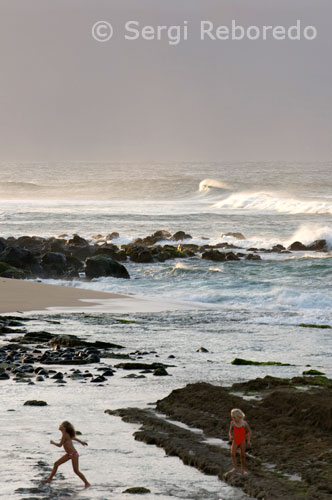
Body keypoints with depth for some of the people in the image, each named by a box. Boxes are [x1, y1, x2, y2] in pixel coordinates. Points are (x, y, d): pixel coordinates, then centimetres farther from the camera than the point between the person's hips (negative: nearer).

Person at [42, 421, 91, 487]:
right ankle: (49, 479, 18)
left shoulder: (65, 435, -20)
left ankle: (87, 483, 1)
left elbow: (60, 445, -20)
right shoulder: (66, 434, 6)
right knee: (56, 464, 9)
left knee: (76, 470, -8)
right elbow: (73, 437, 22)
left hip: (73, 454, -10)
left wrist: (53, 443, -2)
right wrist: (81, 442, 36)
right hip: (69, 454, 10)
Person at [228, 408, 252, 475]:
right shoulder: (232, 423, -8)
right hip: (235, 441, 1)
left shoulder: (244, 423, -13)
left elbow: (249, 431, 1)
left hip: (242, 441, -1)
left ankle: (242, 470, 16)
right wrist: (230, 436, -16)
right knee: (233, 453, -16)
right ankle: (235, 468, -8)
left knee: (243, 455, 4)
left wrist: (249, 440, -5)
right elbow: (230, 431, 5)